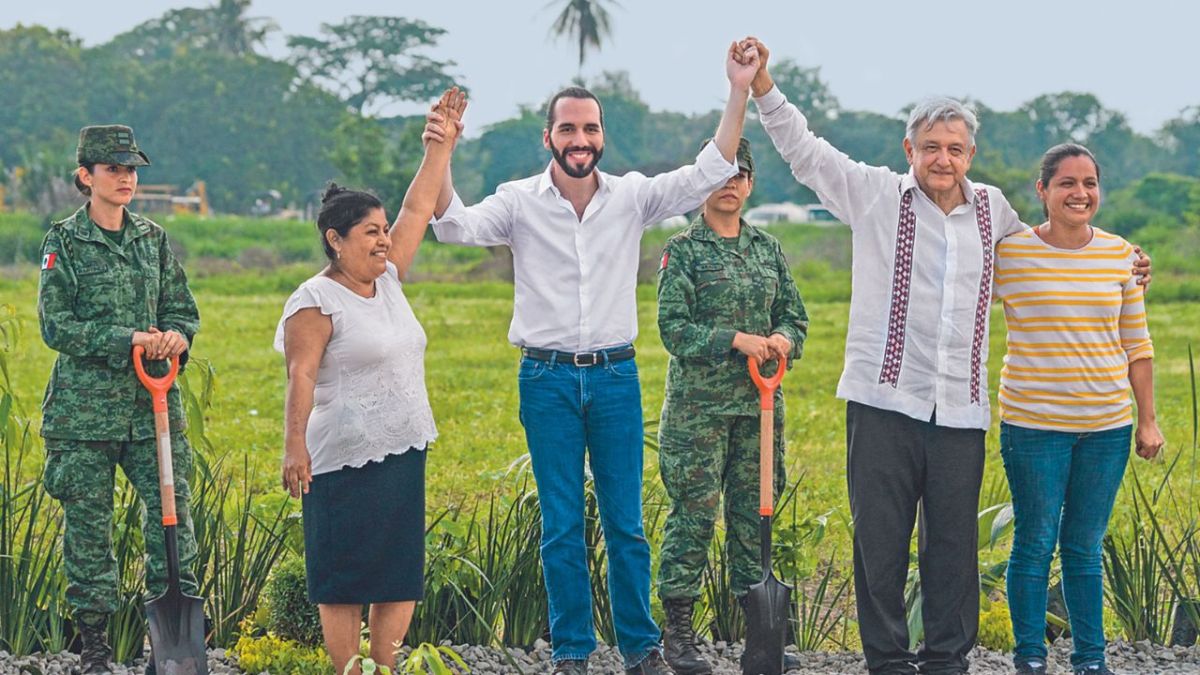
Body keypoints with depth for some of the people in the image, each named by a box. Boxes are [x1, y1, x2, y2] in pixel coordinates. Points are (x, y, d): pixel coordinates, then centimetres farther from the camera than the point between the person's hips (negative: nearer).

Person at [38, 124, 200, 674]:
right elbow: (56, 325, -7)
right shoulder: (64, 242, -1)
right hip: (85, 406, -3)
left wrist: (175, 336, -10)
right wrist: (127, 340, -18)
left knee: (172, 508, -4)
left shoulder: (153, 240, 11)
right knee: (88, 522, 2)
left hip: (152, 400, 3)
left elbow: (182, 310, 15)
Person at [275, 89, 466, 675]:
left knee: (402, 574, 8)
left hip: (405, 452, 8)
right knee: (345, 580, -2)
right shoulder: (317, 302, -10)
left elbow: (419, 208, 15)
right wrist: (294, 446, -25)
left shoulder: (388, 280, 12)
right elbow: (301, 377, -17)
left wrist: (442, 144, 13)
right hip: (346, 461, -8)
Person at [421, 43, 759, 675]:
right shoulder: (520, 201, -3)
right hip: (547, 379, -1)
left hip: (615, 375, 1)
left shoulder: (632, 197, 1)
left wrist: (739, 91, -15)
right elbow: (457, 226, -18)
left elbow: (708, 173, -5)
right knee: (561, 526, 5)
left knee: (625, 522, 7)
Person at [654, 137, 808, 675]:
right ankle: (678, 631, 2)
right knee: (694, 512, -5)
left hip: (759, 402, 5)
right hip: (699, 403, -5)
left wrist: (783, 339, -9)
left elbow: (795, 314, 14)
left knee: (754, 511, 7)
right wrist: (736, 340, -19)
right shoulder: (682, 250, -3)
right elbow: (673, 327, -10)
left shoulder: (768, 248, 12)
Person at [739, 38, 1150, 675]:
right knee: (880, 542, 4)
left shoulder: (990, 206, 10)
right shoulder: (877, 196, 1)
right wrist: (761, 84, -9)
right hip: (884, 403, -2)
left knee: (953, 545, 7)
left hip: (959, 409, 2)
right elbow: (803, 149, 1)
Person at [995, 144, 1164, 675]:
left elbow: (1136, 345, 10)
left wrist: (1147, 421, 9)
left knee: (1084, 547, 11)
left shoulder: (1119, 254, 5)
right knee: (1035, 545, 3)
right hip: (1034, 424, -3)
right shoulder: (1009, 254, -5)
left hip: (1107, 426, 3)